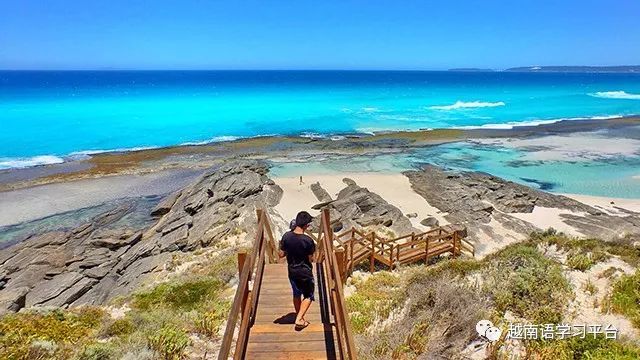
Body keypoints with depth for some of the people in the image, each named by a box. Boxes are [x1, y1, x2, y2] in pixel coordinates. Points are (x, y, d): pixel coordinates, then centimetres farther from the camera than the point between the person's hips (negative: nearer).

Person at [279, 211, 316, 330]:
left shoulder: (286, 236, -14)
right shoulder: (308, 240, -25)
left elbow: (281, 254, -5)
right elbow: (311, 259, -14)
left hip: (292, 270, 4)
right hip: (305, 271, -4)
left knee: (296, 294, 23)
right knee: (308, 296, 16)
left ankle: (299, 318, 36)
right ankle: (299, 319, 8)